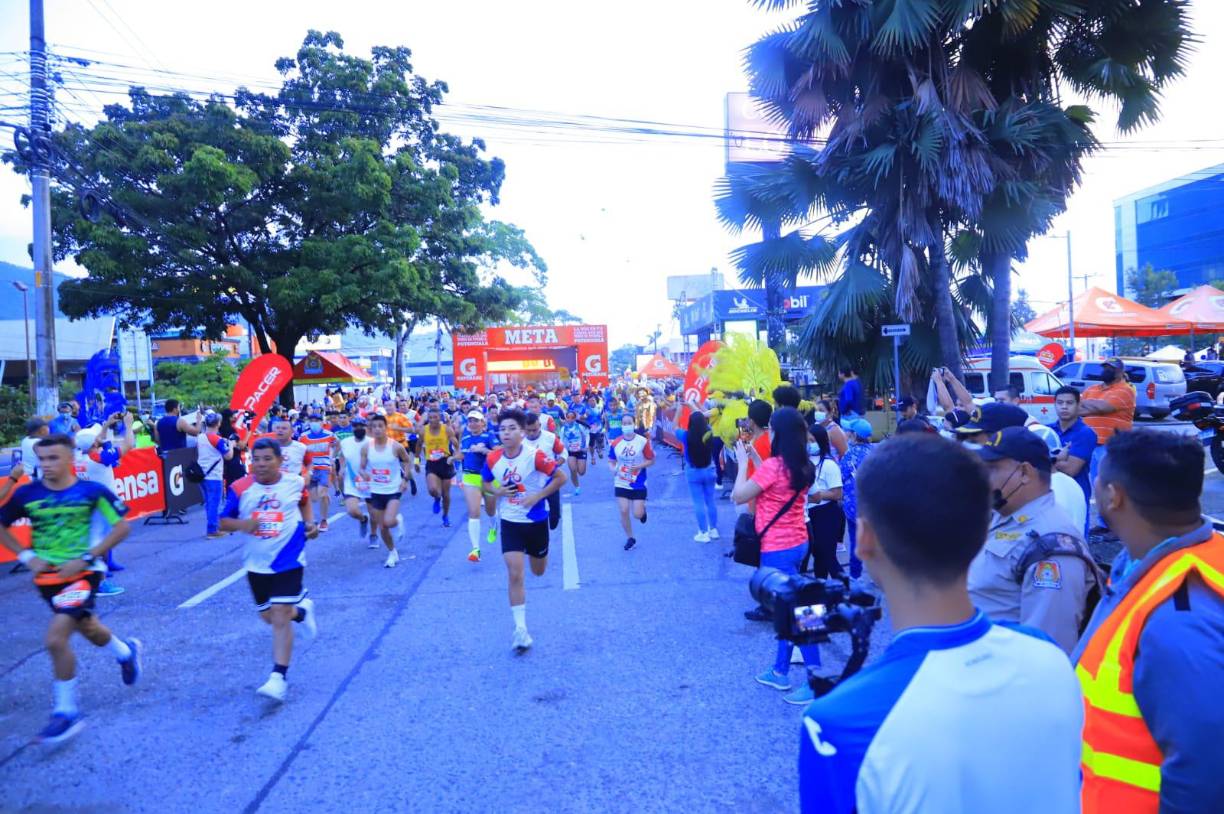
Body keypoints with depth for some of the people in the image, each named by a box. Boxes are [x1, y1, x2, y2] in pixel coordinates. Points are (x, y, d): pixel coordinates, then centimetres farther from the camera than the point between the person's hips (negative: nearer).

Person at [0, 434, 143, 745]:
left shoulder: (92, 491, -13)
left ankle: (67, 712, 1)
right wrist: (26, 556, -3)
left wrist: (86, 558, -16)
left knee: (56, 639, -18)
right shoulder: (27, 494, -4)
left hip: (81, 573, -5)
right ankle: (127, 651, 54)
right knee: (88, 629, 22)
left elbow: (122, 526, -9)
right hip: (47, 576, 5)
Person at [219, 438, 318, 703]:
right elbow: (223, 521, -3)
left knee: (280, 616, -10)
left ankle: (279, 678, -1)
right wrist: (242, 524, -23)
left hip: (288, 559, -3)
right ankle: (302, 611, 49)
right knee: (268, 616, 17)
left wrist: (310, 523, -2)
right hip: (257, 562, 3)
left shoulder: (295, 482, -7)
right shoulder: (240, 489, -9)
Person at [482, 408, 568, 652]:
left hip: (536, 520, -1)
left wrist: (538, 496, -20)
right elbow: (485, 483, 10)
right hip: (510, 522, 2)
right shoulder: (492, 458, -8)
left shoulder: (535, 455, -20)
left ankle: (538, 553, 57)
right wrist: (497, 491, -12)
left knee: (539, 571, 18)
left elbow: (561, 477, -14)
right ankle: (520, 628, 1)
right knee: (514, 573, -9)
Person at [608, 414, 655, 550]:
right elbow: (611, 461, 7)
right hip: (621, 484, 2)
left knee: (637, 514, -3)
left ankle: (643, 509, 36)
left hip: (638, 484, -2)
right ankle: (630, 538, 22)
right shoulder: (616, 443, -3)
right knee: (624, 511, -2)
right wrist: (613, 469, -15)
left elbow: (651, 461, -4)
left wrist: (639, 466, -21)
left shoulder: (643, 441, -11)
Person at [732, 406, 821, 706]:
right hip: (797, 543, 9)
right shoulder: (803, 466, 3)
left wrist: (743, 462, -5)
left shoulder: (773, 465, -21)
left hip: (777, 549, -9)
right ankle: (780, 672, 30)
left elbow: (738, 496, -14)